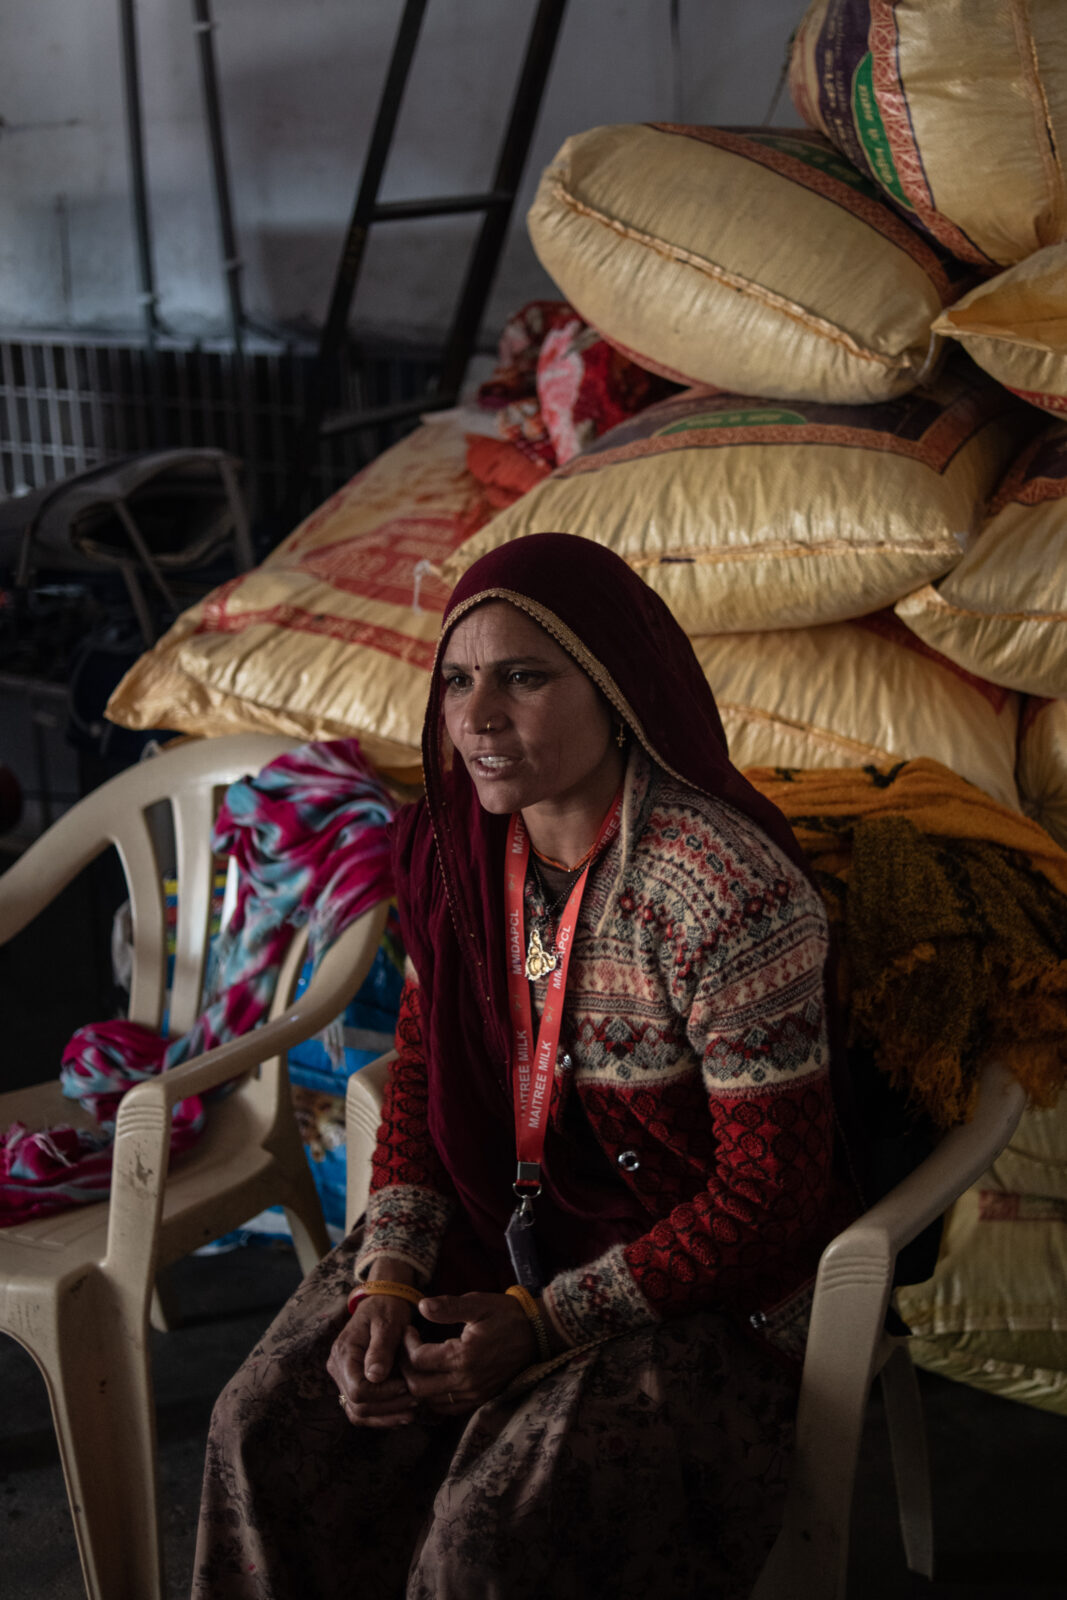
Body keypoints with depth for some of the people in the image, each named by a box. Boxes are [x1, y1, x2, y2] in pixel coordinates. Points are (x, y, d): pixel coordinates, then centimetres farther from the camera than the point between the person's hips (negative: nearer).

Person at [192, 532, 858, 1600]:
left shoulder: (730, 892, -25)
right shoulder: (453, 847, -3)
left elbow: (771, 1193, -19)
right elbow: (422, 1072, 7)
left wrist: (546, 1325, -20)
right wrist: (389, 1277, -8)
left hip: (705, 1280, -6)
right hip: (496, 1226, 6)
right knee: (272, 1430, -13)